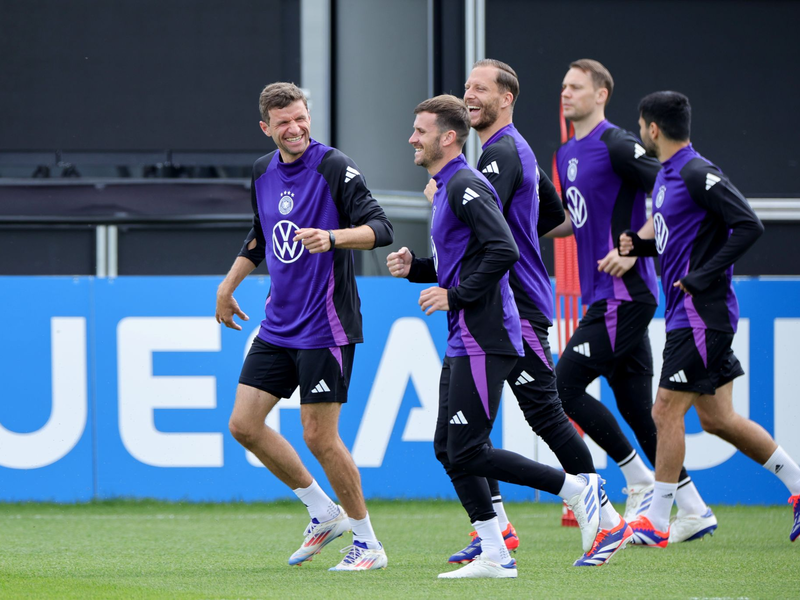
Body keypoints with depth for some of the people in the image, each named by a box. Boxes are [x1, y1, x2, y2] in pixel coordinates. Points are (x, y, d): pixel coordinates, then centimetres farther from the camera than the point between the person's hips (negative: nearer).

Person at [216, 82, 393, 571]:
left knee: (320, 436, -8)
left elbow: (380, 228, -19)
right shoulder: (263, 172, 9)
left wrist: (331, 237, -34)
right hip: (278, 325, 7)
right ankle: (324, 513, 18)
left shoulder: (335, 168, -12)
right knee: (245, 425, 4)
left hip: (325, 328, -7)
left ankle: (368, 543, 7)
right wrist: (229, 284, 26)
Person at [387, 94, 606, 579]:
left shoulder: (465, 186, -13)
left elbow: (503, 251, -24)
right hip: (463, 340, 11)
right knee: (448, 449, 7)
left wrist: (454, 295, -18)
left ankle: (577, 488, -3)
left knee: (467, 451, -11)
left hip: (485, 340, -11)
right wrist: (413, 267, 11)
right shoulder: (447, 187, 19)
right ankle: (495, 556, 8)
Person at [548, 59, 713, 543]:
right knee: (637, 408, 7)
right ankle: (694, 510, 11)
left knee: (565, 384, -12)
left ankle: (641, 482, -3)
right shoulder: (567, 154, 16)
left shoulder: (616, 145, -11)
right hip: (602, 297, 9)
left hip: (625, 294, -9)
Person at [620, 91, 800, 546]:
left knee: (666, 411, -7)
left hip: (702, 315, -10)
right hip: (687, 315, 10)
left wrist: (702, 278, -21)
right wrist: (640, 244, 7)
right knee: (717, 418, 12)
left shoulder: (697, 174, -15)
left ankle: (657, 523, -2)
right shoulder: (668, 174, 14)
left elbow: (749, 226, -21)